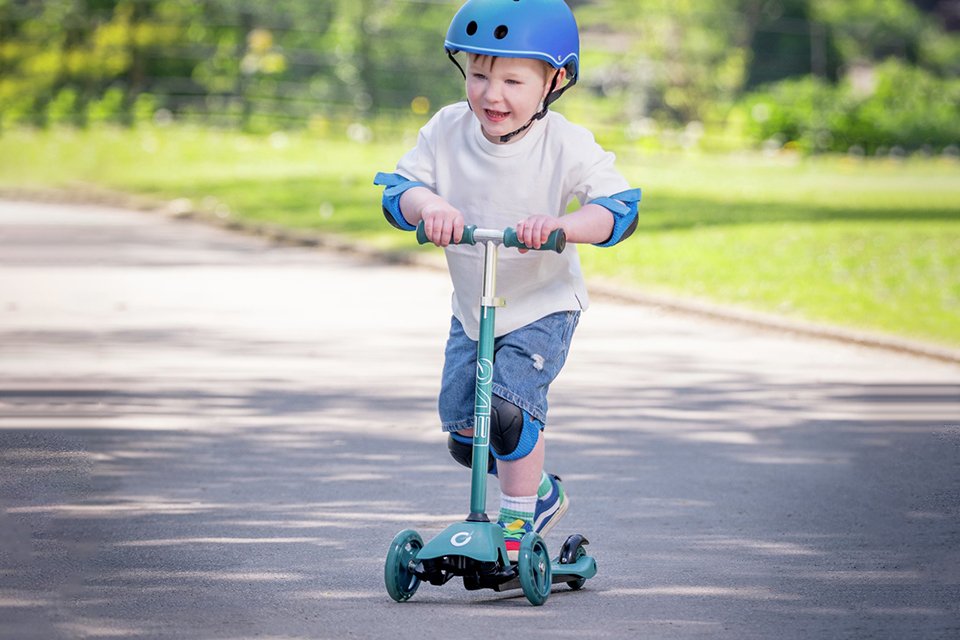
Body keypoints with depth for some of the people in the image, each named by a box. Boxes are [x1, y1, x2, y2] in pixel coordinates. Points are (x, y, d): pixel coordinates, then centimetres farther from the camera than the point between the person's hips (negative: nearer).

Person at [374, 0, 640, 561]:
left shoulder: (568, 146, -19)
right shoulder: (447, 131, -9)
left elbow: (620, 208, -24)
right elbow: (398, 188, -13)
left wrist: (561, 224, -43)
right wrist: (428, 204, -36)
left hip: (543, 307, -5)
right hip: (472, 307, 5)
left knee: (510, 405, -23)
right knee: (464, 434, 4)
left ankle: (518, 520, -2)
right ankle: (542, 493, 32)